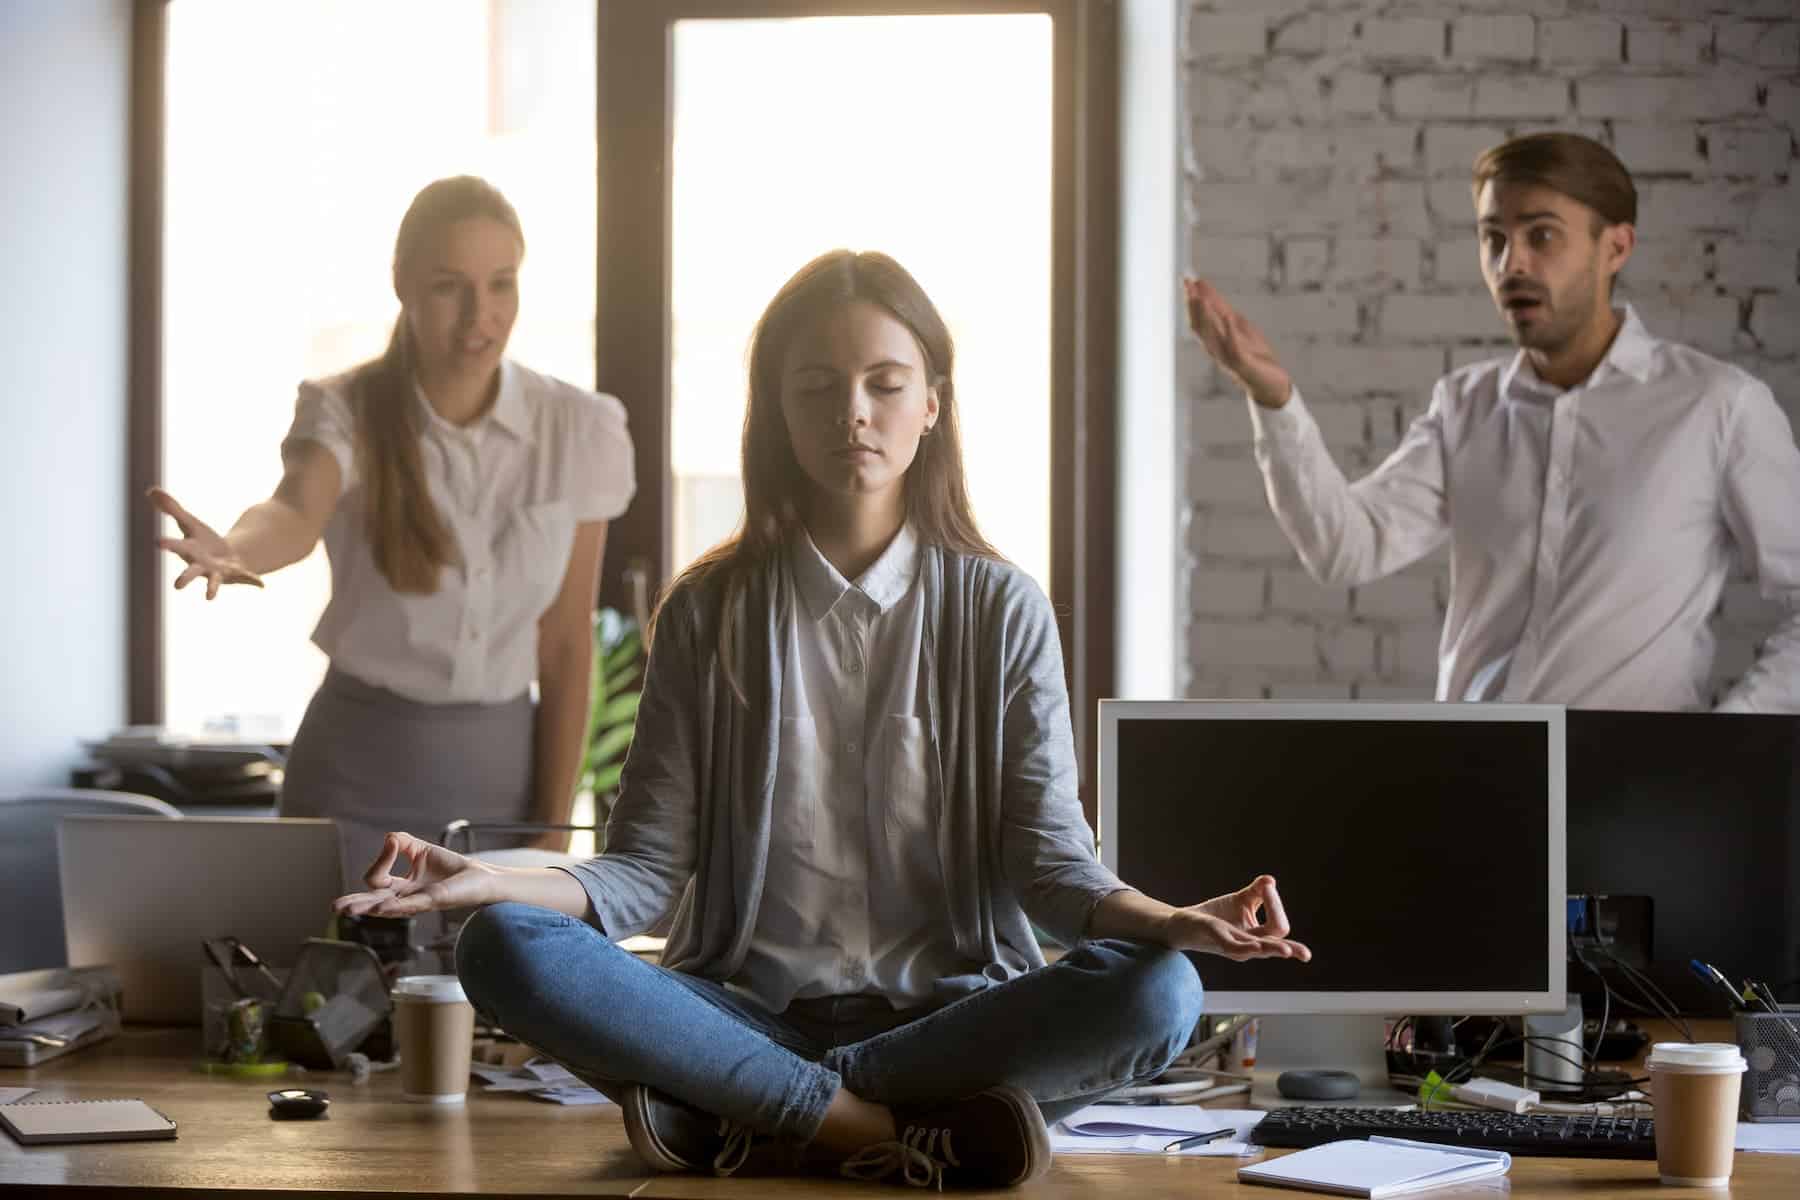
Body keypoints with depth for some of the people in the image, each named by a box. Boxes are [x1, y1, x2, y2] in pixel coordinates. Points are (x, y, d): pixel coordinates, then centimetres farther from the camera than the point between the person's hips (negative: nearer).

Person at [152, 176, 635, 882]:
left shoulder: (576, 428, -5)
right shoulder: (346, 411, -10)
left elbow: (566, 644, -1)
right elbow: (296, 513, -32)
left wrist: (553, 824, -2)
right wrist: (236, 551, -55)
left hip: (502, 770, 2)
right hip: (358, 776, -1)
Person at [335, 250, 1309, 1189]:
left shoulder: (1001, 610, 6)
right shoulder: (708, 613, 7)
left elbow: (1049, 863, -1)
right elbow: (648, 868, 2)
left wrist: (1167, 921, -23)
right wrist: (495, 882, -18)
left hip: (949, 1008, 0)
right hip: (750, 1009, 0)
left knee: (1156, 996, -31)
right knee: (505, 948, -26)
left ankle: (742, 1111, -25)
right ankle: (872, 1123, -28)